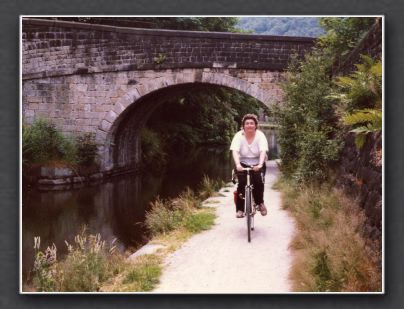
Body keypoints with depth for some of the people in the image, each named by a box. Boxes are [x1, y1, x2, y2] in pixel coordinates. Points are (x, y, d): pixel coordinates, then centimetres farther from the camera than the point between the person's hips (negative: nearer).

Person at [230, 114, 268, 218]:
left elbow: (263, 151, -26)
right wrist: (237, 164, -42)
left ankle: (260, 203, 2)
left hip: (257, 164, 0)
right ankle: (240, 209, -7)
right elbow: (235, 151, -25)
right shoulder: (239, 135, -13)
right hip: (243, 164, 0)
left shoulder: (260, 135, -13)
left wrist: (260, 164, -43)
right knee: (242, 183, -19)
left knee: (259, 181, -23)